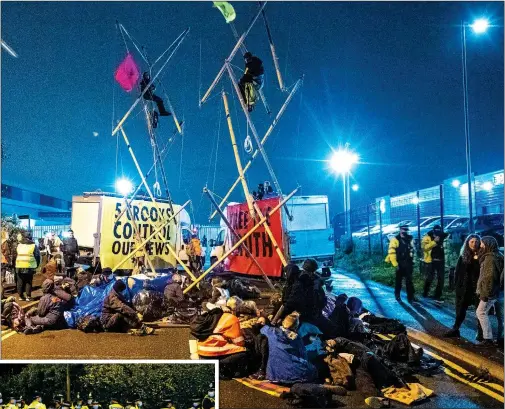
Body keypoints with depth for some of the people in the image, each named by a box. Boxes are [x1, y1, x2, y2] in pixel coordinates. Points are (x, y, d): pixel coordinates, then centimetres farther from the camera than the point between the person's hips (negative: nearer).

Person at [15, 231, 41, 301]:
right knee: (28, 282, 5)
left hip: (19, 267, 3)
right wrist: (36, 265, 7)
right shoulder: (33, 246, -4)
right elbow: (37, 256, -4)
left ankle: (20, 296, 19)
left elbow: (16, 256, 13)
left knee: (20, 282, 13)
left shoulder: (19, 245, 9)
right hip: (30, 267, -3)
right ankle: (28, 296, 5)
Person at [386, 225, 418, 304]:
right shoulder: (395, 240, -10)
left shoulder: (409, 239, 10)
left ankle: (411, 297, 6)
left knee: (409, 281, 3)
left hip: (408, 264, 5)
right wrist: (395, 264, -18)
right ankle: (397, 295, 23)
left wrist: (412, 261, 12)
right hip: (400, 264, -5)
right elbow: (391, 252, -16)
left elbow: (412, 250, 19)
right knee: (398, 280, 7)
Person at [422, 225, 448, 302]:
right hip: (430, 261, -5)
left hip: (440, 261, 5)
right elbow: (424, 247, -22)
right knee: (429, 278, 2)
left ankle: (437, 296, 13)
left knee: (441, 279, 5)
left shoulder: (441, 237, 8)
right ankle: (425, 293, 23)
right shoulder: (427, 237, -8)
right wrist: (434, 241, -25)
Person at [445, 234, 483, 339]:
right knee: (460, 309, 13)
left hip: (477, 287, -3)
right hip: (464, 288, 3)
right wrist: (457, 283, 1)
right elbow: (457, 271, 5)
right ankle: (455, 329, 23)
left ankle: (480, 332, 15)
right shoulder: (463, 256, 4)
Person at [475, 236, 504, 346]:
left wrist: (485, 293, -21)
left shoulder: (490, 258, -18)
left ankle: (488, 338, -3)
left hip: (492, 291, -9)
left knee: (481, 312, -2)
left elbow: (489, 277, -23)